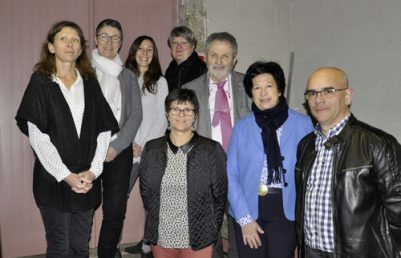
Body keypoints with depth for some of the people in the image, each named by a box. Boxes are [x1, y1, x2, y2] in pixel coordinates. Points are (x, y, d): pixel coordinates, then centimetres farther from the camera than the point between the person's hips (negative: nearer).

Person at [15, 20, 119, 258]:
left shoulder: (90, 83, 9)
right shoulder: (40, 81, 1)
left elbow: (104, 130, 3)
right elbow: (37, 135, -7)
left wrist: (93, 171, -9)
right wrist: (65, 175, -14)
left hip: (87, 178, 3)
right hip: (53, 178, -2)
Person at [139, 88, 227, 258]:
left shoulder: (212, 150, -6)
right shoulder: (151, 149, 1)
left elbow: (220, 196, -1)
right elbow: (145, 193, 8)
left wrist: (211, 233, -1)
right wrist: (154, 225, 6)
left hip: (198, 240, -2)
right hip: (160, 238, 2)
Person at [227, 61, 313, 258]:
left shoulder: (303, 124, -2)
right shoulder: (241, 127, 1)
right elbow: (231, 175, -1)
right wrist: (244, 218, -7)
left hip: (285, 210, -1)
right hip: (249, 208, 1)